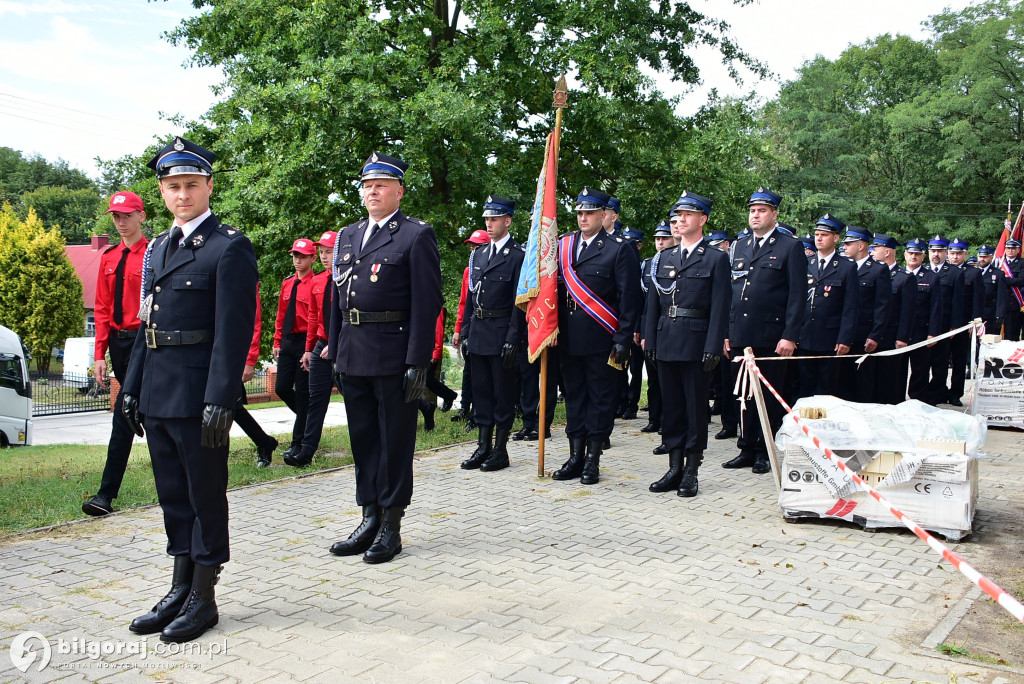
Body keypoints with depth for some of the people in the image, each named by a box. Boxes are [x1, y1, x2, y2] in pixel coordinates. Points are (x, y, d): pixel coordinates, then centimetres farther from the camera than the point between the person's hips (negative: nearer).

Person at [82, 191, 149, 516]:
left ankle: (107, 494, -7)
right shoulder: (109, 258, 13)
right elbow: (102, 308, 12)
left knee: (123, 414, -11)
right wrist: (100, 354, 6)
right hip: (118, 342, 7)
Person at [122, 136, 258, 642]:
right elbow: (146, 325, 18)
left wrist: (220, 400, -20)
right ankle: (180, 590, 28)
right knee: (172, 492, 15)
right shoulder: (158, 248, 15)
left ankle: (203, 598, 16)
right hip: (158, 393, 8)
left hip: (199, 394, -8)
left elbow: (234, 330, -15)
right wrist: (133, 387, 14)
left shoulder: (230, 247, -9)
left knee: (206, 493, 4)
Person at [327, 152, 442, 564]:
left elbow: (426, 302, -10)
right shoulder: (348, 235, 17)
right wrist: (335, 352, 12)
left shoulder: (417, 235, -4)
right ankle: (370, 520, 25)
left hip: (394, 356, -7)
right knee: (363, 441, 13)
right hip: (353, 356, 7)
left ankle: (391, 528, 14)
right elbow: (338, 298, 18)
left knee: (395, 442, 3)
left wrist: (418, 362, -15)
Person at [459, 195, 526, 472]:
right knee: (481, 392, 10)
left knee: (503, 394, 2)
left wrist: (513, 339, -15)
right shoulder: (478, 255, 14)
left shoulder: (519, 255, -6)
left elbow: (520, 301, -10)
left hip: (502, 333, -6)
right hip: (478, 333, 7)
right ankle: (483, 447, 19)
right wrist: (465, 332, 10)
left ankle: (500, 450, 11)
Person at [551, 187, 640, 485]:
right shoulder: (562, 245, 11)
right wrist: (552, 329, 2)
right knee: (574, 396, 11)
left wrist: (624, 340, -11)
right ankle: (576, 457, 19)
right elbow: (554, 287, 12)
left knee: (600, 398, 3)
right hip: (569, 337, 5)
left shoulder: (619, 249, -3)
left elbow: (628, 298, -6)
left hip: (601, 338, -5)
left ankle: (592, 461, 11)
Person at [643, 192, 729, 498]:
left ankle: (691, 472, 11)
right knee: (672, 407, 9)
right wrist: (649, 339, 4)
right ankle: (674, 469, 18)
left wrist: (713, 348, -13)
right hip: (667, 343, 5)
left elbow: (720, 307, -6)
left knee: (696, 409, 2)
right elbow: (653, 301, 13)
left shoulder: (716, 259, 0)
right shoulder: (663, 258, 14)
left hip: (697, 343, -4)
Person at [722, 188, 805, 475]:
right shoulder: (740, 246, 15)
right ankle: (747, 449, 20)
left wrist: (790, 336, -13)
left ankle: (765, 453, 15)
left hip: (771, 338, -5)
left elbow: (797, 295, -5)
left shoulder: (791, 247, 0)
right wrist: (726, 332, 9)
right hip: (740, 336, 5)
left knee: (769, 397, 4)